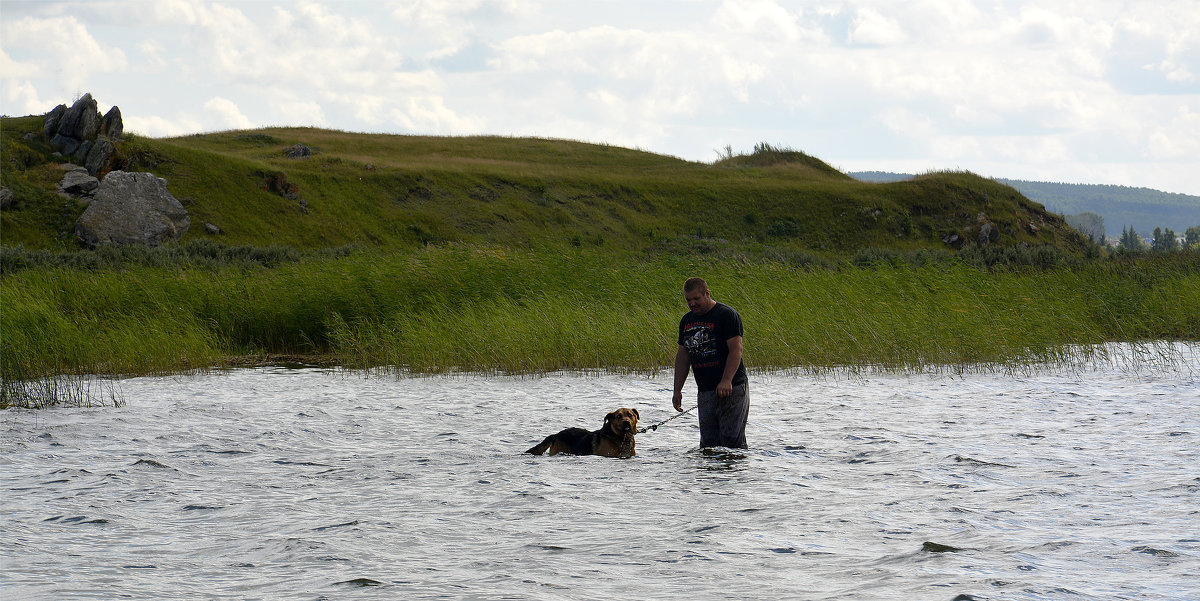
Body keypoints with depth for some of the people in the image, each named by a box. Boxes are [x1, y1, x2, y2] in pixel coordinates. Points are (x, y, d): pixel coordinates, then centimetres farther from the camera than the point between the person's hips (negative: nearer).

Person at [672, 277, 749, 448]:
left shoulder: (727, 315, -8)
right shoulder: (687, 320, 15)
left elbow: (736, 349, -15)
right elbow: (682, 356, 20)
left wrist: (726, 381, -26)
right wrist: (677, 390, 14)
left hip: (732, 389, -7)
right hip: (705, 392, 7)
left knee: (732, 442, -11)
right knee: (708, 443, 4)